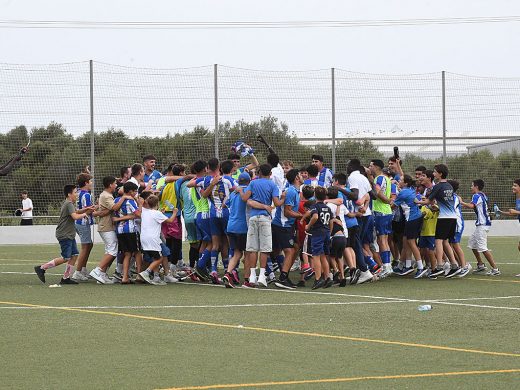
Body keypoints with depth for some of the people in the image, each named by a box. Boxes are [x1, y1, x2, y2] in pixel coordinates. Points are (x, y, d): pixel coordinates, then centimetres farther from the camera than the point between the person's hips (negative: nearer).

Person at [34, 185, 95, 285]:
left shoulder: (69, 204, 16)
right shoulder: (69, 204, -16)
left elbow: (75, 211, 33)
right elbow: (75, 216, -29)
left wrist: (86, 209, 17)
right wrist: (84, 214, -12)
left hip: (70, 235, 10)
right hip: (64, 235, -10)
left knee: (74, 255, 5)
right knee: (65, 258, -9)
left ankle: (66, 278, 7)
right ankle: (41, 268, -2)